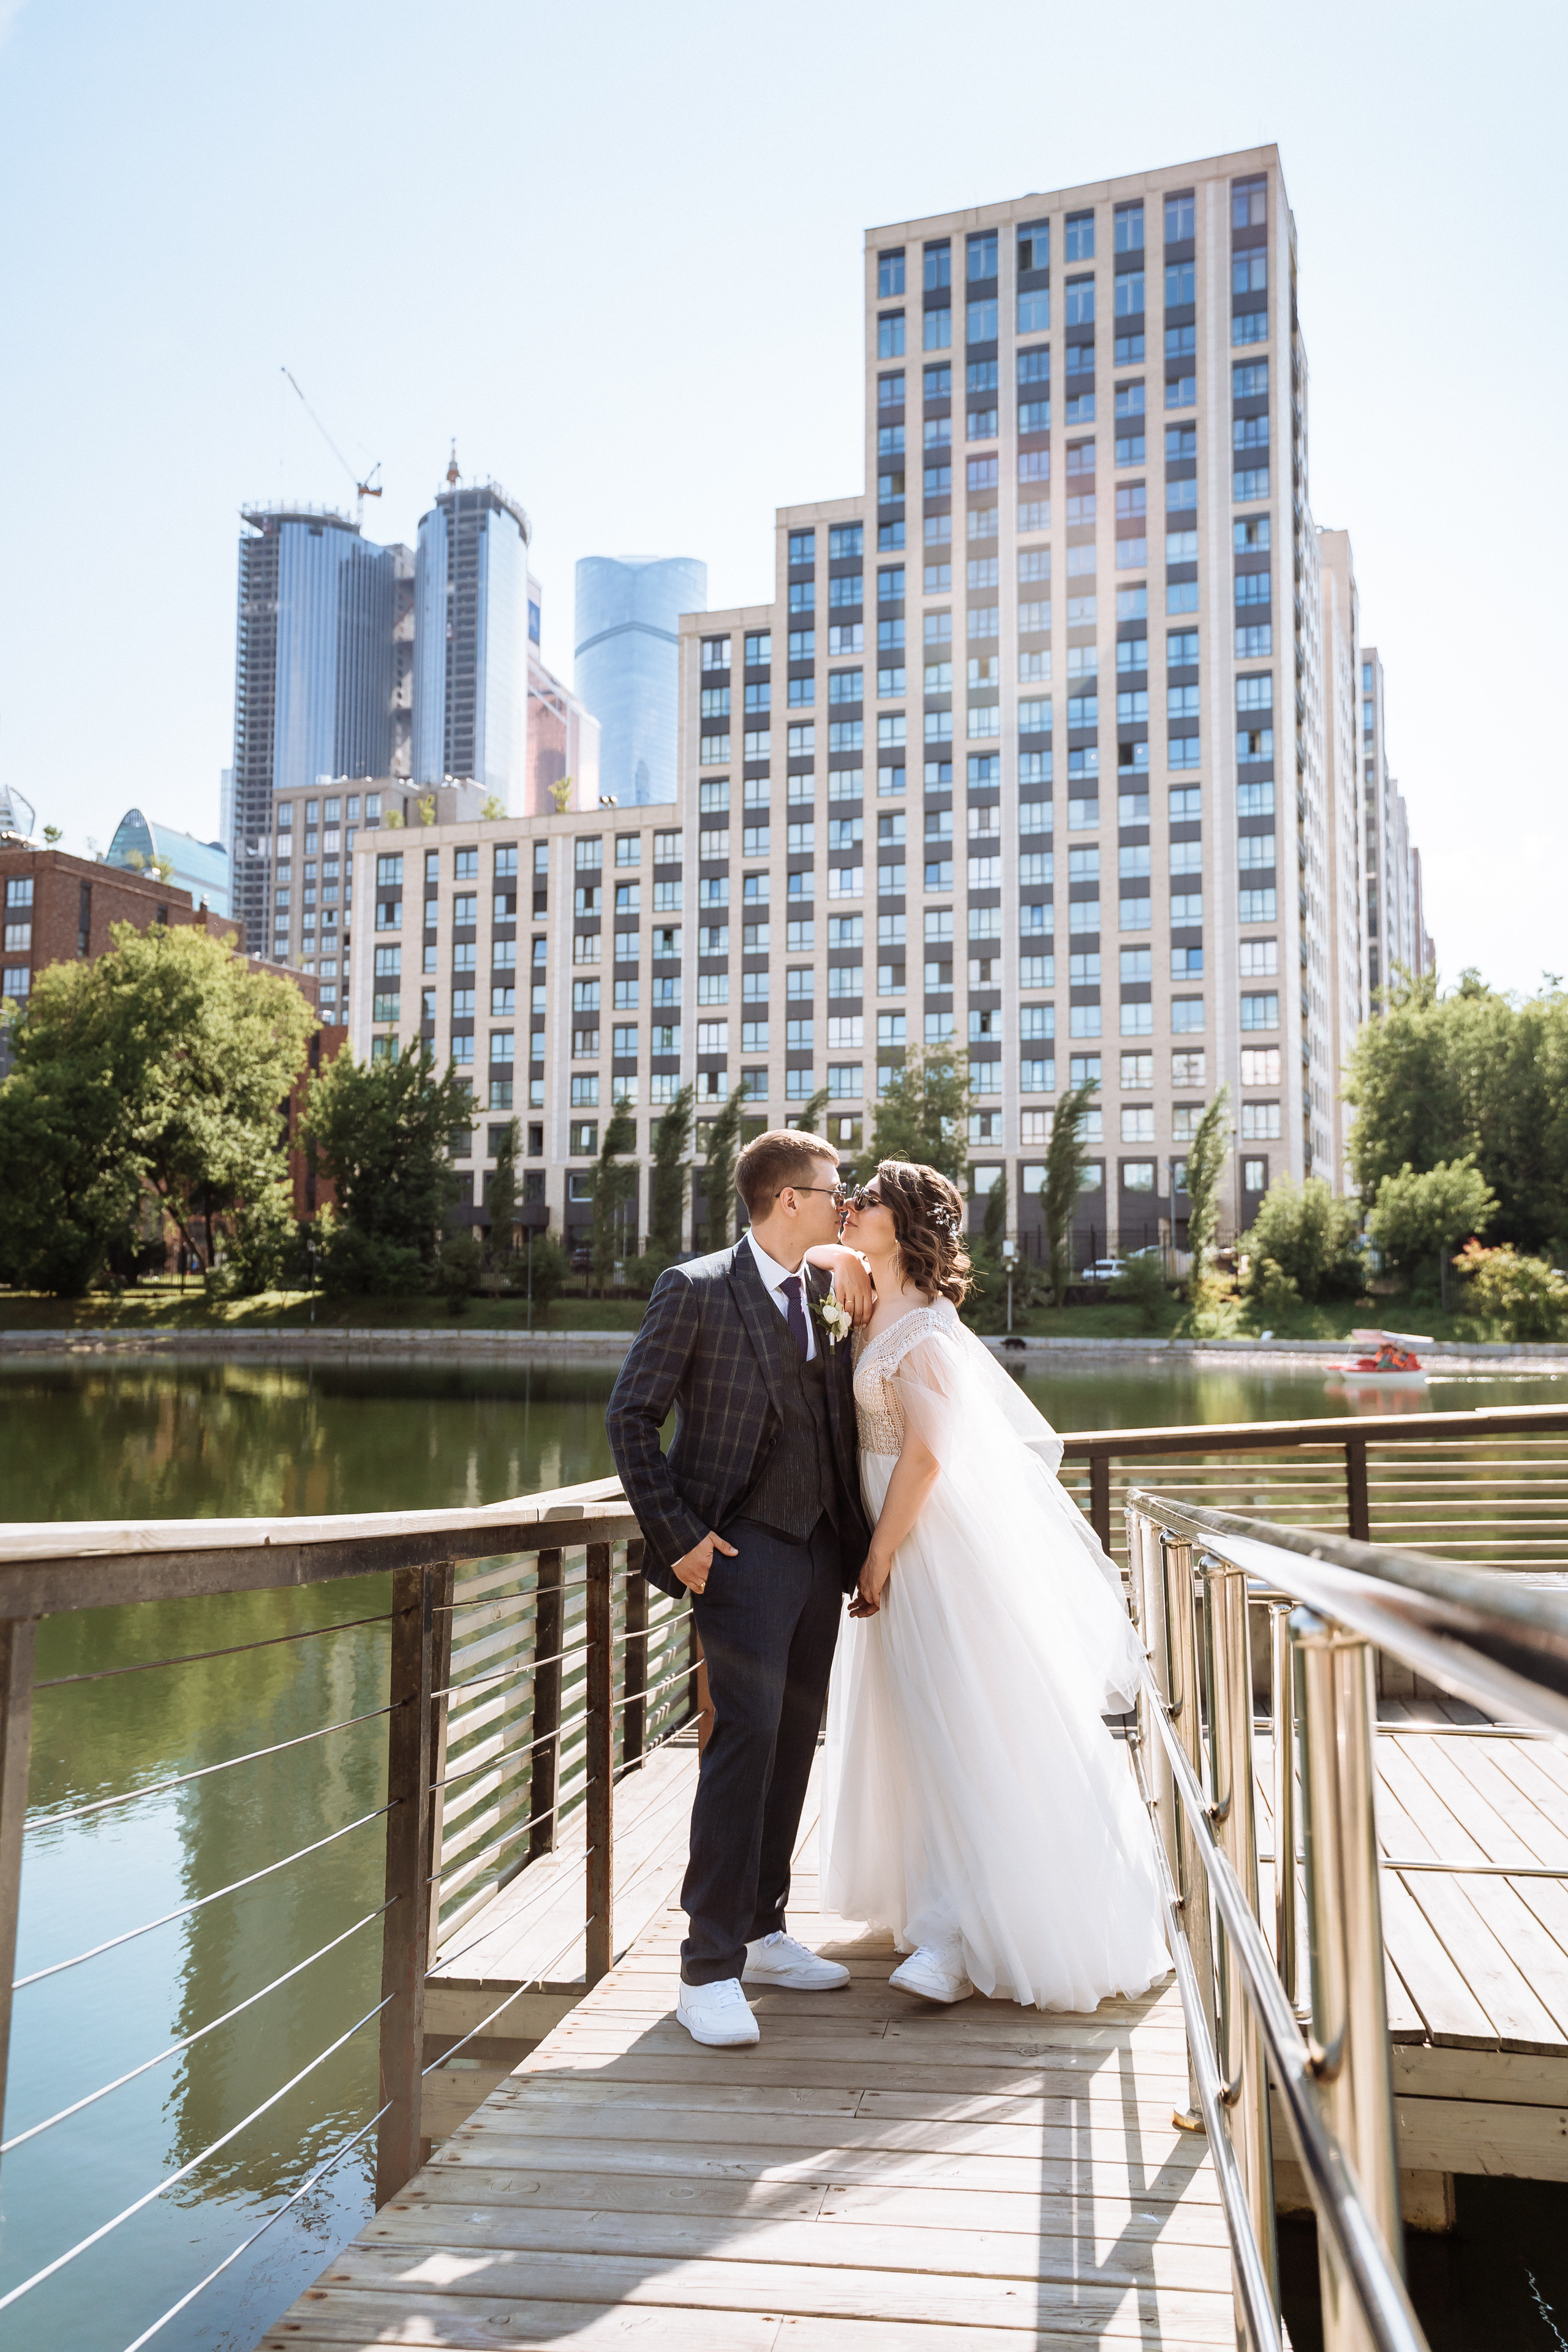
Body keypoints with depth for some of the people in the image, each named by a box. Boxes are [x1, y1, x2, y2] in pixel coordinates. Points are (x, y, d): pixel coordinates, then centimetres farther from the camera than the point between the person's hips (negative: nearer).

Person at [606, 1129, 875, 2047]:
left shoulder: (829, 1290, 9)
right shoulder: (695, 1290, -8)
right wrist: (677, 1535, -13)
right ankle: (710, 1968, -5)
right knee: (747, 1733, -15)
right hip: (743, 1547, -7)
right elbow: (631, 1418, -7)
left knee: (795, 1739, 12)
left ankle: (763, 1933, 28)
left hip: (822, 1546, 7)